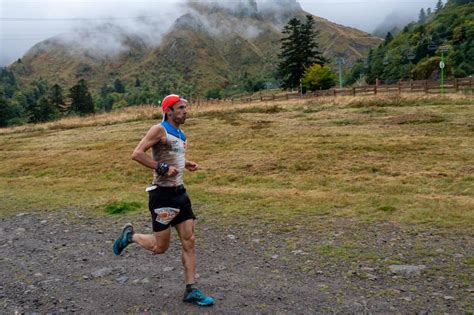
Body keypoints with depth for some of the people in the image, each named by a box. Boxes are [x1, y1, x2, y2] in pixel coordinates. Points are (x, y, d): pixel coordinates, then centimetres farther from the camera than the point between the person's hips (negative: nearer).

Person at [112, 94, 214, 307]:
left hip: (179, 193, 8)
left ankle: (191, 290, 14)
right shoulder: (159, 130, -12)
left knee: (189, 242, 5)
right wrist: (163, 168, -24)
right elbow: (137, 154, -20)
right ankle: (130, 236, 30)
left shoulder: (181, 135, 14)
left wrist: (186, 165, 11)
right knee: (160, 247, 3)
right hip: (163, 195, -8)